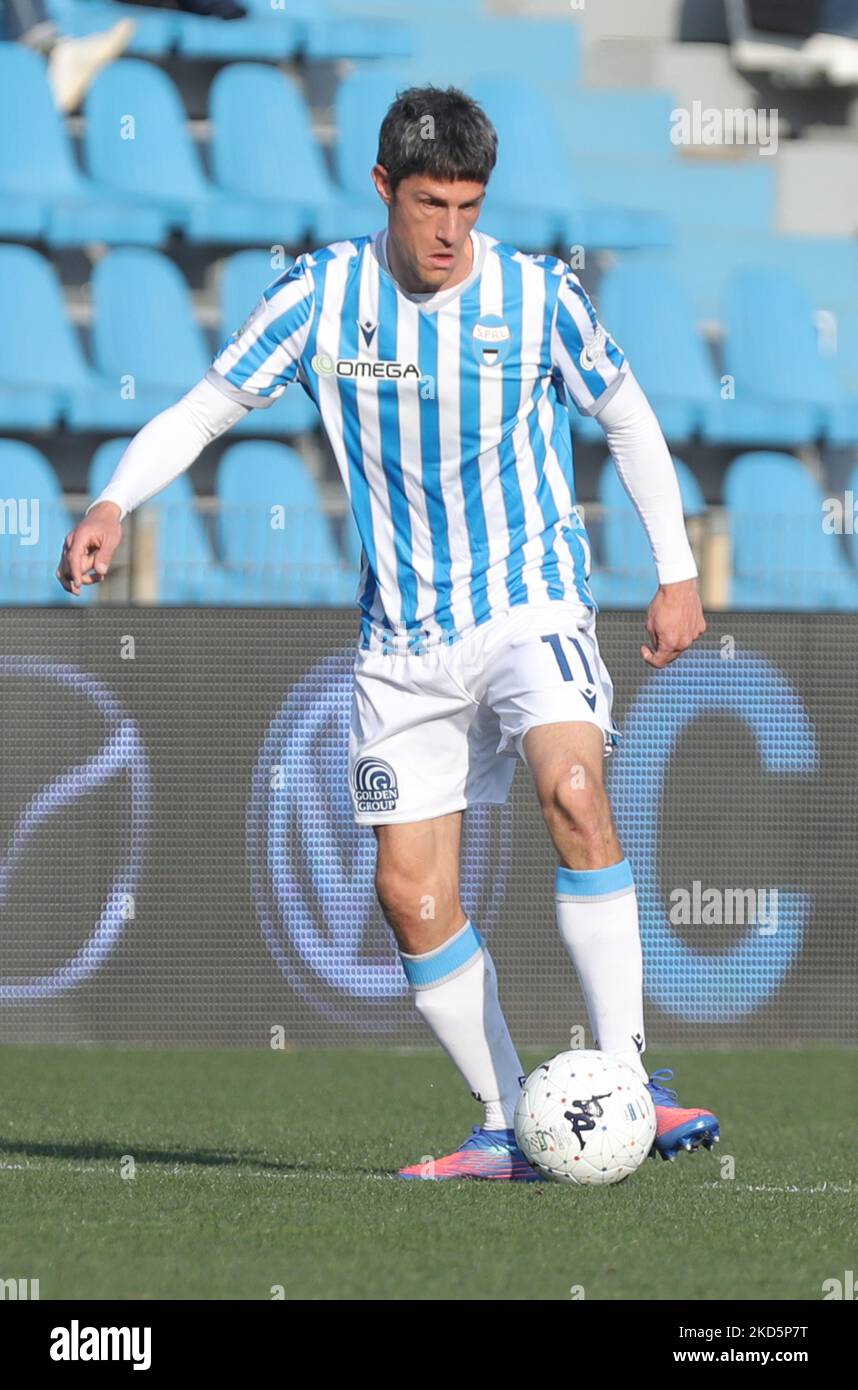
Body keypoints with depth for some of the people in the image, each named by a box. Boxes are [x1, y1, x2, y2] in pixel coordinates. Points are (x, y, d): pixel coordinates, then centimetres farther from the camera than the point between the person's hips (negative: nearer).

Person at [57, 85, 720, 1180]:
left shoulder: (539, 297, -7)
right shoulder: (322, 295, -5)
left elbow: (627, 419, 8)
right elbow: (204, 409, -1)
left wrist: (678, 574, 8)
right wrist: (113, 503, -18)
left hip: (530, 603, -3)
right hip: (404, 638, 3)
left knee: (571, 790, -29)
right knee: (410, 889, -2)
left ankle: (628, 1082, -27)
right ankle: (506, 1129, 11)